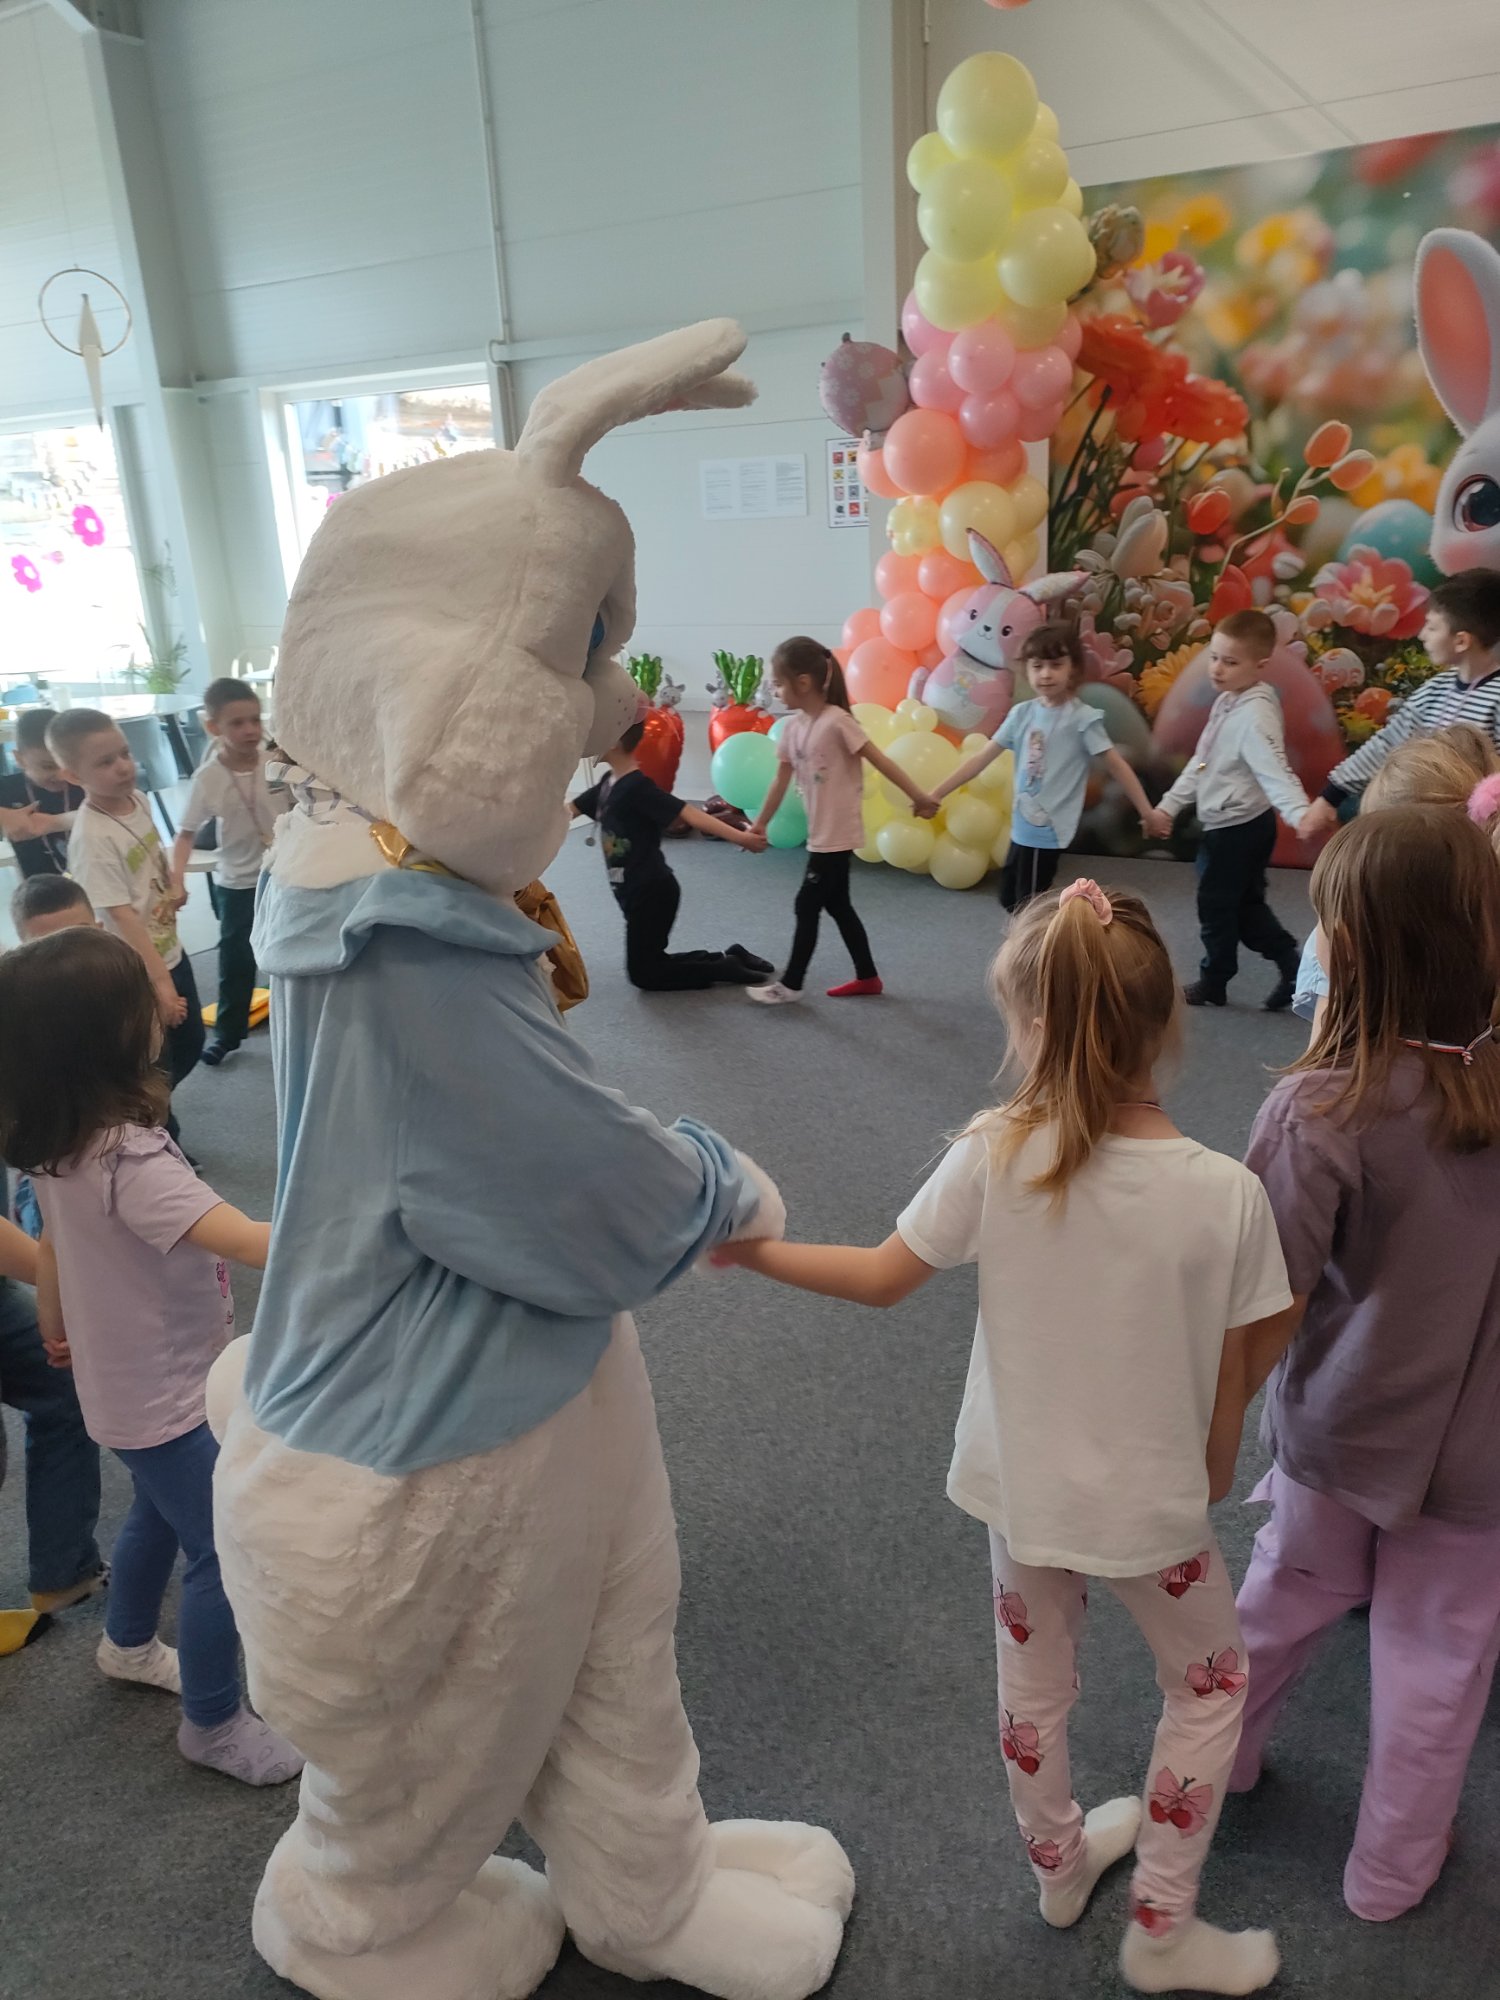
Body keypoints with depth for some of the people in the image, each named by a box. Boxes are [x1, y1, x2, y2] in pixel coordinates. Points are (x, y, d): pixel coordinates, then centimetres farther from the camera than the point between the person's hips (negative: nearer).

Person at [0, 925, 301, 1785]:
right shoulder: (128, 1158, -34)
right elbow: (242, 1240, -43)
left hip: (124, 1382, 9)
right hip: (164, 1393, -9)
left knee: (160, 1512, 31)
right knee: (225, 1554, 7)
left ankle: (129, 1645, 54)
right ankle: (214, 1725, 26)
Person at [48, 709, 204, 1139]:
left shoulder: (137, 800, -2)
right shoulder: (92, 837, -26)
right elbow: (122, 916, -26)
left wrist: (174, 887, 4)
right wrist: (159, 981, -25)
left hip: (170, 950, 8)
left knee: (190, 1042, 22)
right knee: (155, 1068, 6)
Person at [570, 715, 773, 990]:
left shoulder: (638, 787, -19)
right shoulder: (607, 785, 7)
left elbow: (688, 814, -25)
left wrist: (740, 837, -31)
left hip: (652, 893, -9)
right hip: (636, 894, 9)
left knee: (643, 974, 0)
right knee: (648, 964, 16)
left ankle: (728, 967, 4)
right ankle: (730, 959, 17)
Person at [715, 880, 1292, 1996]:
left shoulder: (994, 1157, -23)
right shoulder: (1226, 1193, -25)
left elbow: (882, 1280, -10)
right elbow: (1230, 1380, -12)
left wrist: (752, 1250, 4)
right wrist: (1213, 1480, 8)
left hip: (1020, 1486, 2)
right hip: (1149, 1504, -2)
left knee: (1034, 1682, 27)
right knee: (1212, 1685, 26)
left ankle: (1060, 1865, 53)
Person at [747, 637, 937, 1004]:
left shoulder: (837, 722, -19)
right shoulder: (794, 726, 4)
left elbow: (881, 762, -15)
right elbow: (782, 779, 12)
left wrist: (919, 797, -11)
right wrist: (760, 824, 16)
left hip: (838, 835, -8)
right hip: (821, 834, 8)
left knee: (807, 905, -2)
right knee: (837, 905, 15)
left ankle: (790, 984, 11)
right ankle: (867, 977, 27)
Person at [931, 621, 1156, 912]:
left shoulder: (1083, 718, -12)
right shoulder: (1022, 713, 3)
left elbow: (1116, 765, -10)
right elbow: (982, 757, 4)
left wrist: (1147, 812, -11)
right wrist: (936, 794, 2)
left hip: (1048, 831, -6)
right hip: (1022, 828, 6)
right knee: (1010, 900, 17)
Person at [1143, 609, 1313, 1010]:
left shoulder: (1255, 713, -23)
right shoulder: (1227, 702, 8)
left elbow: (1274, 770, -36)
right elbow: (1201, 763, 17)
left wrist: (1300, 813, -51)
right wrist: (1168, 806, 19)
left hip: (1235, 827, -9)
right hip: (1229, 825, 9)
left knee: (1216, 906, 7)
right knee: (1245, 905, 17)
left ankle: (1213, 983, 23)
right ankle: (1293, 966, 22)